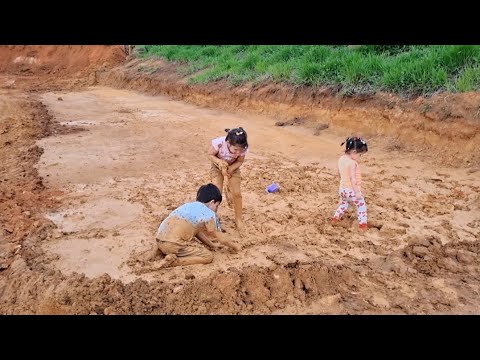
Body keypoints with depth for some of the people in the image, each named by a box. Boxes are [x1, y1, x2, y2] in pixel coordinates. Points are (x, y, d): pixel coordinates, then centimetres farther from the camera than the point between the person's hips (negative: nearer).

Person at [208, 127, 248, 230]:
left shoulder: (243, 149, -33)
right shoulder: (219, 143, -39)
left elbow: (240, 162, -13)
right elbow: (210, 154, -20)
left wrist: (228, 170, -27)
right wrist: (219, 162, -38)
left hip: (233, 168, 1)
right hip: (217, 167, -1)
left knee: (236, 193, -1)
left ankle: (238, 218, 18)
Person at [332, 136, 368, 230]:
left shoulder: (341, 159, 0)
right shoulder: (352, 163, -25)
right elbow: (353, 179, -27)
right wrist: (357, 192, -24)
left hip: (342, 188, 8)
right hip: (351, 190, -8)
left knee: (343, 203, 30)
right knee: (361, 205, 9)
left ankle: (336, 217, 35)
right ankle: (362, 224, 10)